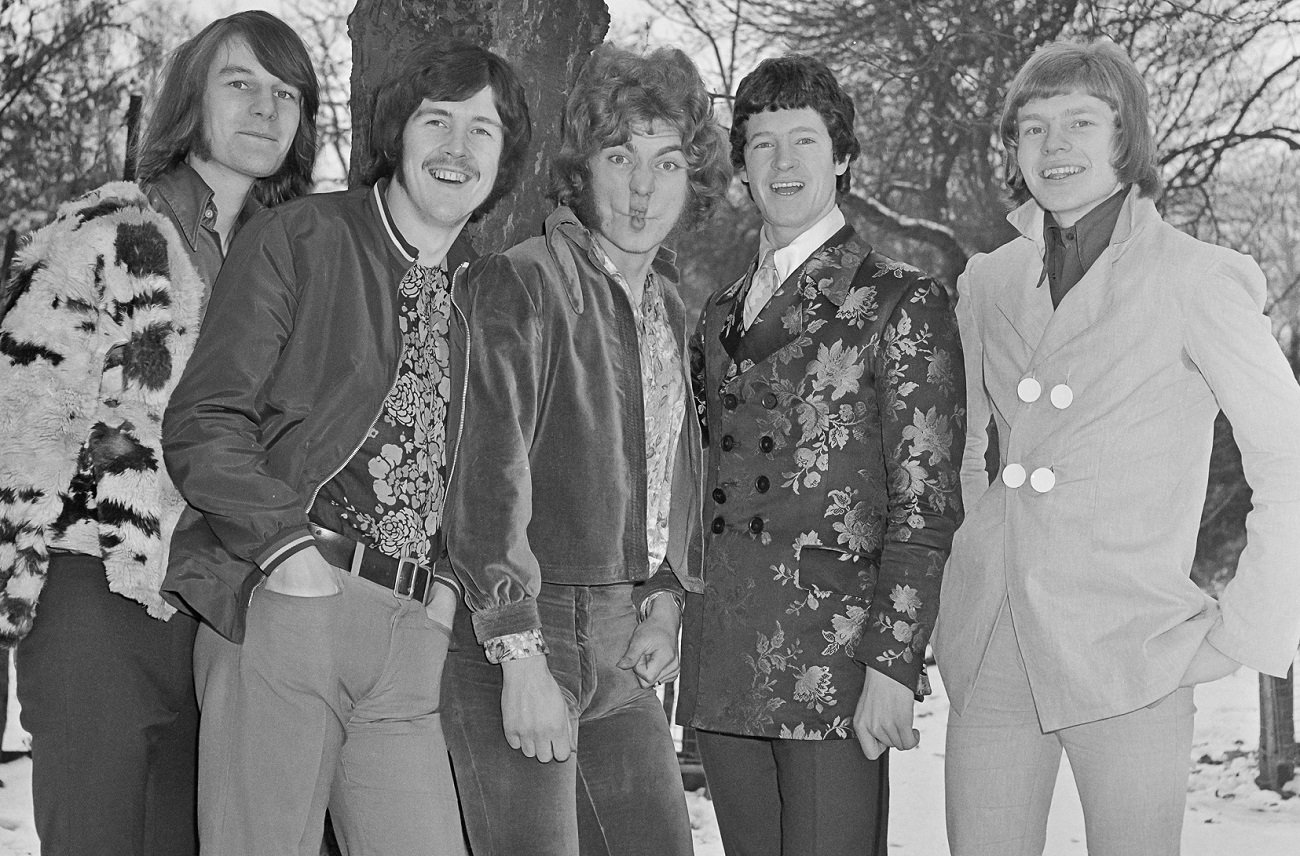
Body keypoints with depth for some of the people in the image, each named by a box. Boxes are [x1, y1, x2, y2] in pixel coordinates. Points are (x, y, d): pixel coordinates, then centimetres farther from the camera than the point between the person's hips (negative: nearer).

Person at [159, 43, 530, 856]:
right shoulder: (297, 240, 3)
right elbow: (202, 424, -3)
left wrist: (451, 581, 6)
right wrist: (287, 542, -15)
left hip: (413, 633, 5)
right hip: (282, 601, -4)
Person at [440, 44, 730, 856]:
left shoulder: (670, 304, 13)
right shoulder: (523, 281, -11)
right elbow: (489, 475, -17)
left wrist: (666, 597, 9)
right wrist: (522, 657, -20)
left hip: (624, 654, 7)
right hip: (522, 636, -7)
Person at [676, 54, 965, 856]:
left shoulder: (902, 302, -2)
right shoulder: (721, 313, 17)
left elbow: (927, 509, -7)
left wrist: (893, 664, -14)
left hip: (835, 654, -6)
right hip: (723, 661, 6)